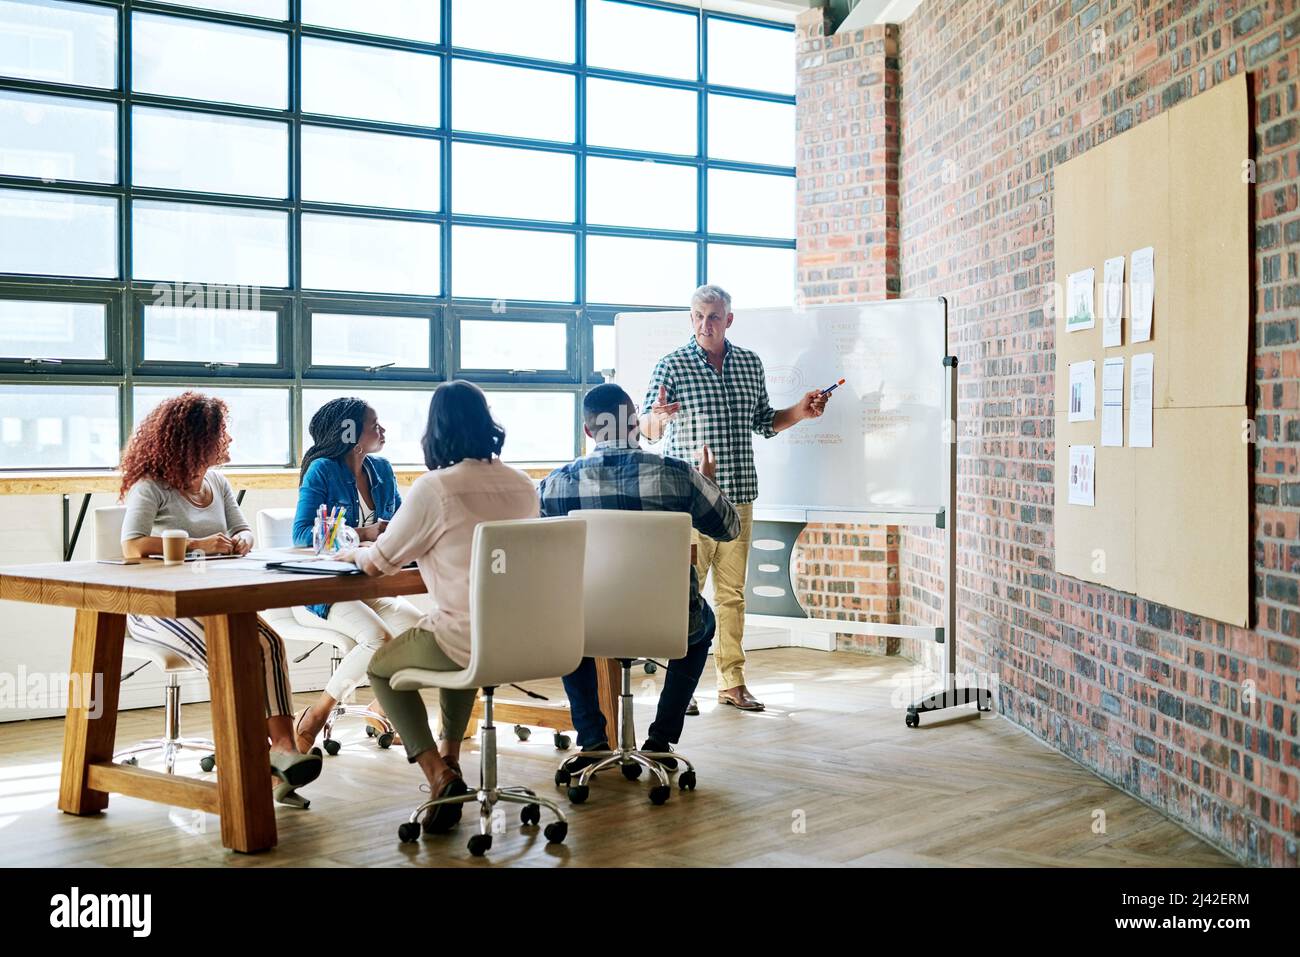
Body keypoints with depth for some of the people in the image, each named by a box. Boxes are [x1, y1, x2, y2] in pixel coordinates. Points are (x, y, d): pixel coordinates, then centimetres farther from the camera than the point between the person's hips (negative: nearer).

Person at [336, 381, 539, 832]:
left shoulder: (435, 488, -12)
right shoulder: (523, 485, 5)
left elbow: (378, 562, -2)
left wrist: (348, 552, 19)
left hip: (472, 642, -6)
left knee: (381, 666, 22)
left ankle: (439, 775, 5)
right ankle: (450, 756, 40)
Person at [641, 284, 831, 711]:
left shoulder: (750, 363, 10)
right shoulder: (672, 365, -3)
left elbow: (765, 422, 20)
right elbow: (647, 431, -8)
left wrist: (800, 411, 4)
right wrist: (658, 417, -30)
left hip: (738, 499, 4)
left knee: (732, 593, 10)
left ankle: (732, 682, 19)